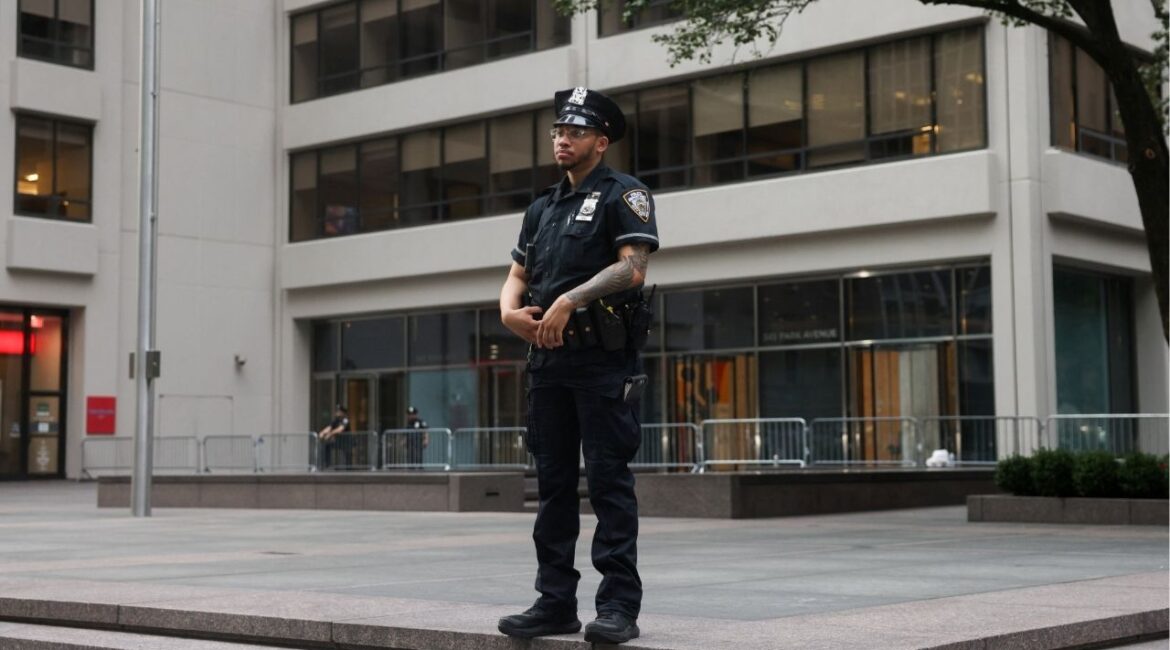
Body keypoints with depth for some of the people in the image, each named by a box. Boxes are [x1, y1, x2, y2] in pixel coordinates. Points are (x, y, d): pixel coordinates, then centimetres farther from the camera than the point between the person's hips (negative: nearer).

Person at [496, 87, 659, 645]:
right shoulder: (542, 208, 21)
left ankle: (619, 605, -4)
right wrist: (510, 311, -3)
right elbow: (516, 276, 19)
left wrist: (569, 299, -22)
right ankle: (555, 602, 13)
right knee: (553, 483, 8)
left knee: (609, 481, -7)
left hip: (602, 354, -7)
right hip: (548, 357, 7)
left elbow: (632, 267, -14)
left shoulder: (623, 195, 0)